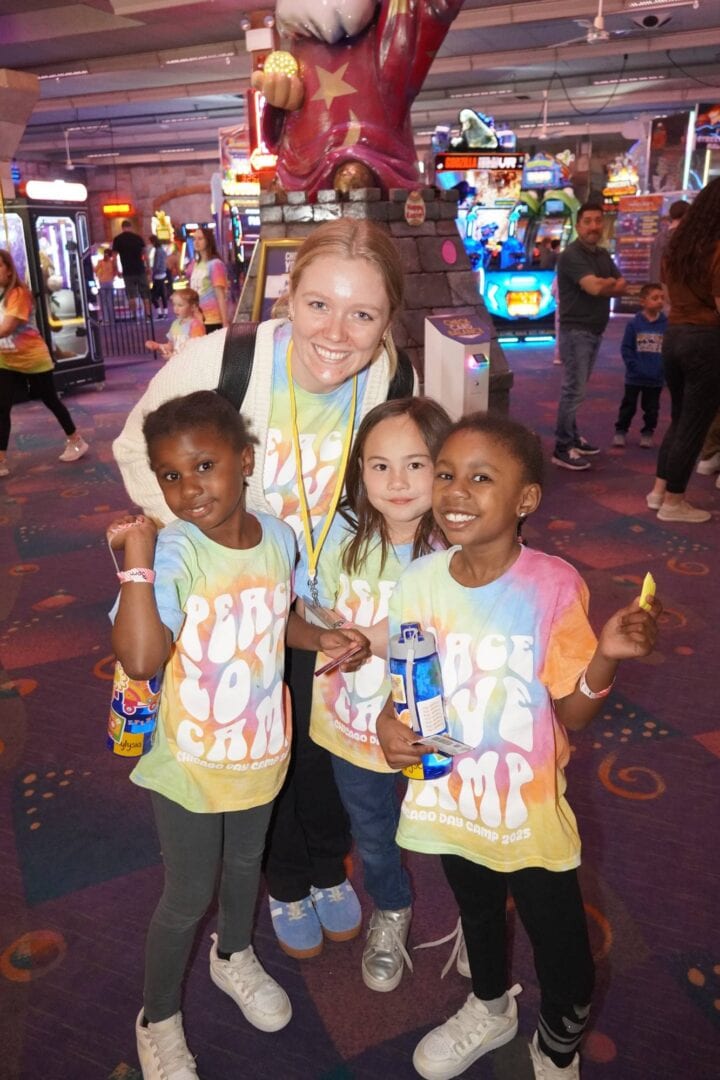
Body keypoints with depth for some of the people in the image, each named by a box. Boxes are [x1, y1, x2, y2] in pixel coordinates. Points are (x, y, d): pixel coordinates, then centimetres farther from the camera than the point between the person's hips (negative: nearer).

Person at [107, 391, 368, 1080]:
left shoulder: (277, 536, -11)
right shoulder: (173, 554, -26)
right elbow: (140, 658, -40)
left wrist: (320, 637, -9)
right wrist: (136, 560, -39)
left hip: (262, 750, 5)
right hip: (189, 762, -4)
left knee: (246, 862, 28)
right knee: (187, 897, 14)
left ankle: (234, 956, 59)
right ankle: (158, 1019, 43)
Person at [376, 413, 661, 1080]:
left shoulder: (554, 585, -21)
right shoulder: (419, 581, -13)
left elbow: (572, 713, -14)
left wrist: (605, 657, -31)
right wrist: (389, 725, -20)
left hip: (529, 805, -3)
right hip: (450, 797, 3)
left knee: (560, 948, 13)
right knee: (477, 914, 29)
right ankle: (490, 1008, 62)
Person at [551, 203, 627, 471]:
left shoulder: (603, 255, 15)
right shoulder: (572, 255, -12)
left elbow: (623, 286, 10)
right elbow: (594, 287, -24)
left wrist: (604, 284, -11)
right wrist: (611, 282, -3)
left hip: (595, 331, 8)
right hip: (576, 331, -8)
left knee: (577, 388, 14)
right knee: (573, 390, -9)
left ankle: (572, 438, 22)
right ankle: (562, 449, -5)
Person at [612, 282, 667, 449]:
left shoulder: (667, 324, -7)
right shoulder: (634, 324, -9)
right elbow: (626, 348, -6)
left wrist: (664, 367, -12)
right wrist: (633, 366, -13)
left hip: (656, 378, 1)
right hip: (635, 377, -1)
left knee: (651, 408, 13)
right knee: (628, 406, 10)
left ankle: (647, 433, 27)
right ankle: (620, 431, 23)